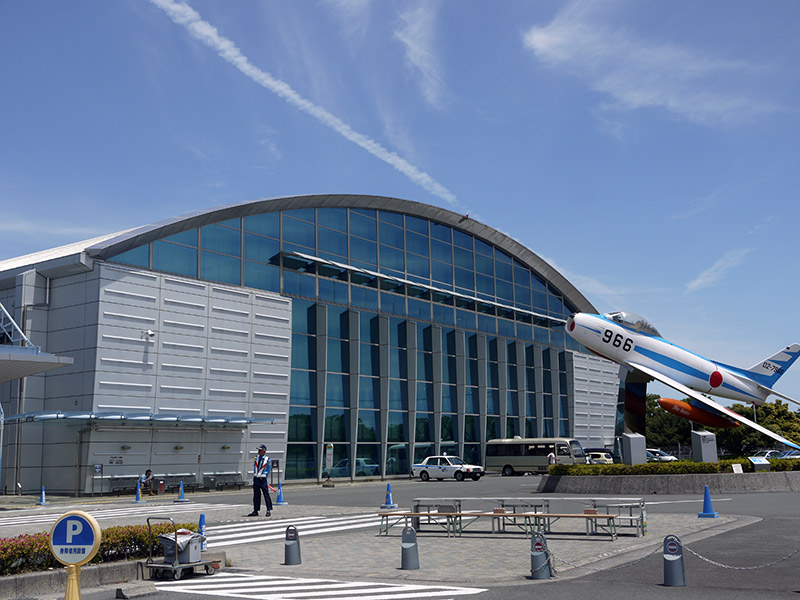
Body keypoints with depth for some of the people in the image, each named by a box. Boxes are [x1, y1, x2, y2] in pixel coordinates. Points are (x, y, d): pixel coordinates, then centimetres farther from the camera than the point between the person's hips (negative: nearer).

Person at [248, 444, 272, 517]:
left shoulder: (267, 460, -4)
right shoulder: (256, 458, 12)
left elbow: (269, 470, -1)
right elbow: (254, 468, 18)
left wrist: (263, 476, -6)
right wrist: (255, 476, 10)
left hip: (263, 479, -5)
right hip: (256, 479, 5)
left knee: (266, 495, -4)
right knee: (256, 496, 7)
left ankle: (269, 510, 3)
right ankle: (255, 511, 13)